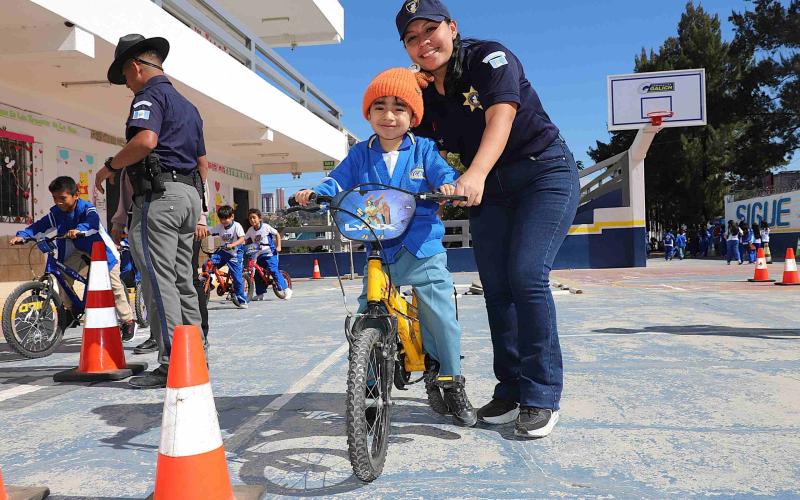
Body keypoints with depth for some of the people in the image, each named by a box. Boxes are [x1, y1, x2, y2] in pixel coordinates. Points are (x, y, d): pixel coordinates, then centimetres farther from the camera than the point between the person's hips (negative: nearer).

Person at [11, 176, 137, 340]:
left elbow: (93, 223, -47)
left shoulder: (87, 208, -27)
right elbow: (41, 226, -13)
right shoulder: (56, 212, -9)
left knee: (114, 285, -11)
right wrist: (22, 235, -29)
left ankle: (128, 321, 0)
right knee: (64, 272, -17)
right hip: (80, 251, 6)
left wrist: (79, 229, -67)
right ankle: (68, 310, 3)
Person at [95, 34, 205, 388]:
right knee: (183, 280, 11)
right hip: (189, 194, 9)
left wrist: (109, 167, -10)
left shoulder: (149, 95, -3)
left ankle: (171, 365, -10)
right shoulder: (188, 105, 25)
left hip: (158, 195, -9)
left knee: (158, 280, -9)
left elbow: (145, 140, -23)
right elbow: (202, 161, 25)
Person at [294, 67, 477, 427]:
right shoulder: (361, 154, 8)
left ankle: (450, 382, 14)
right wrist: (314, 193, -19)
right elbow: (338, 181, 1)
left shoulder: (424, 150, 4)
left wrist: (449, 186, -33)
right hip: (377, 250, 2)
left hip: (422, 249, -1)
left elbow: (443, 172, -9)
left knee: (440, 315, -4)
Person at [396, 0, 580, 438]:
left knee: (526, 276, -18)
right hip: (488, 190, 6)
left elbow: (501, 116, -31)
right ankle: (510, 390, 12)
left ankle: (541, 397, -9)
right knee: (496, 288, 0)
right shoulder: (424, 97, 3)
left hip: (545, 173, -6)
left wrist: (474, 175, -47)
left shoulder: (489, 56, -14)